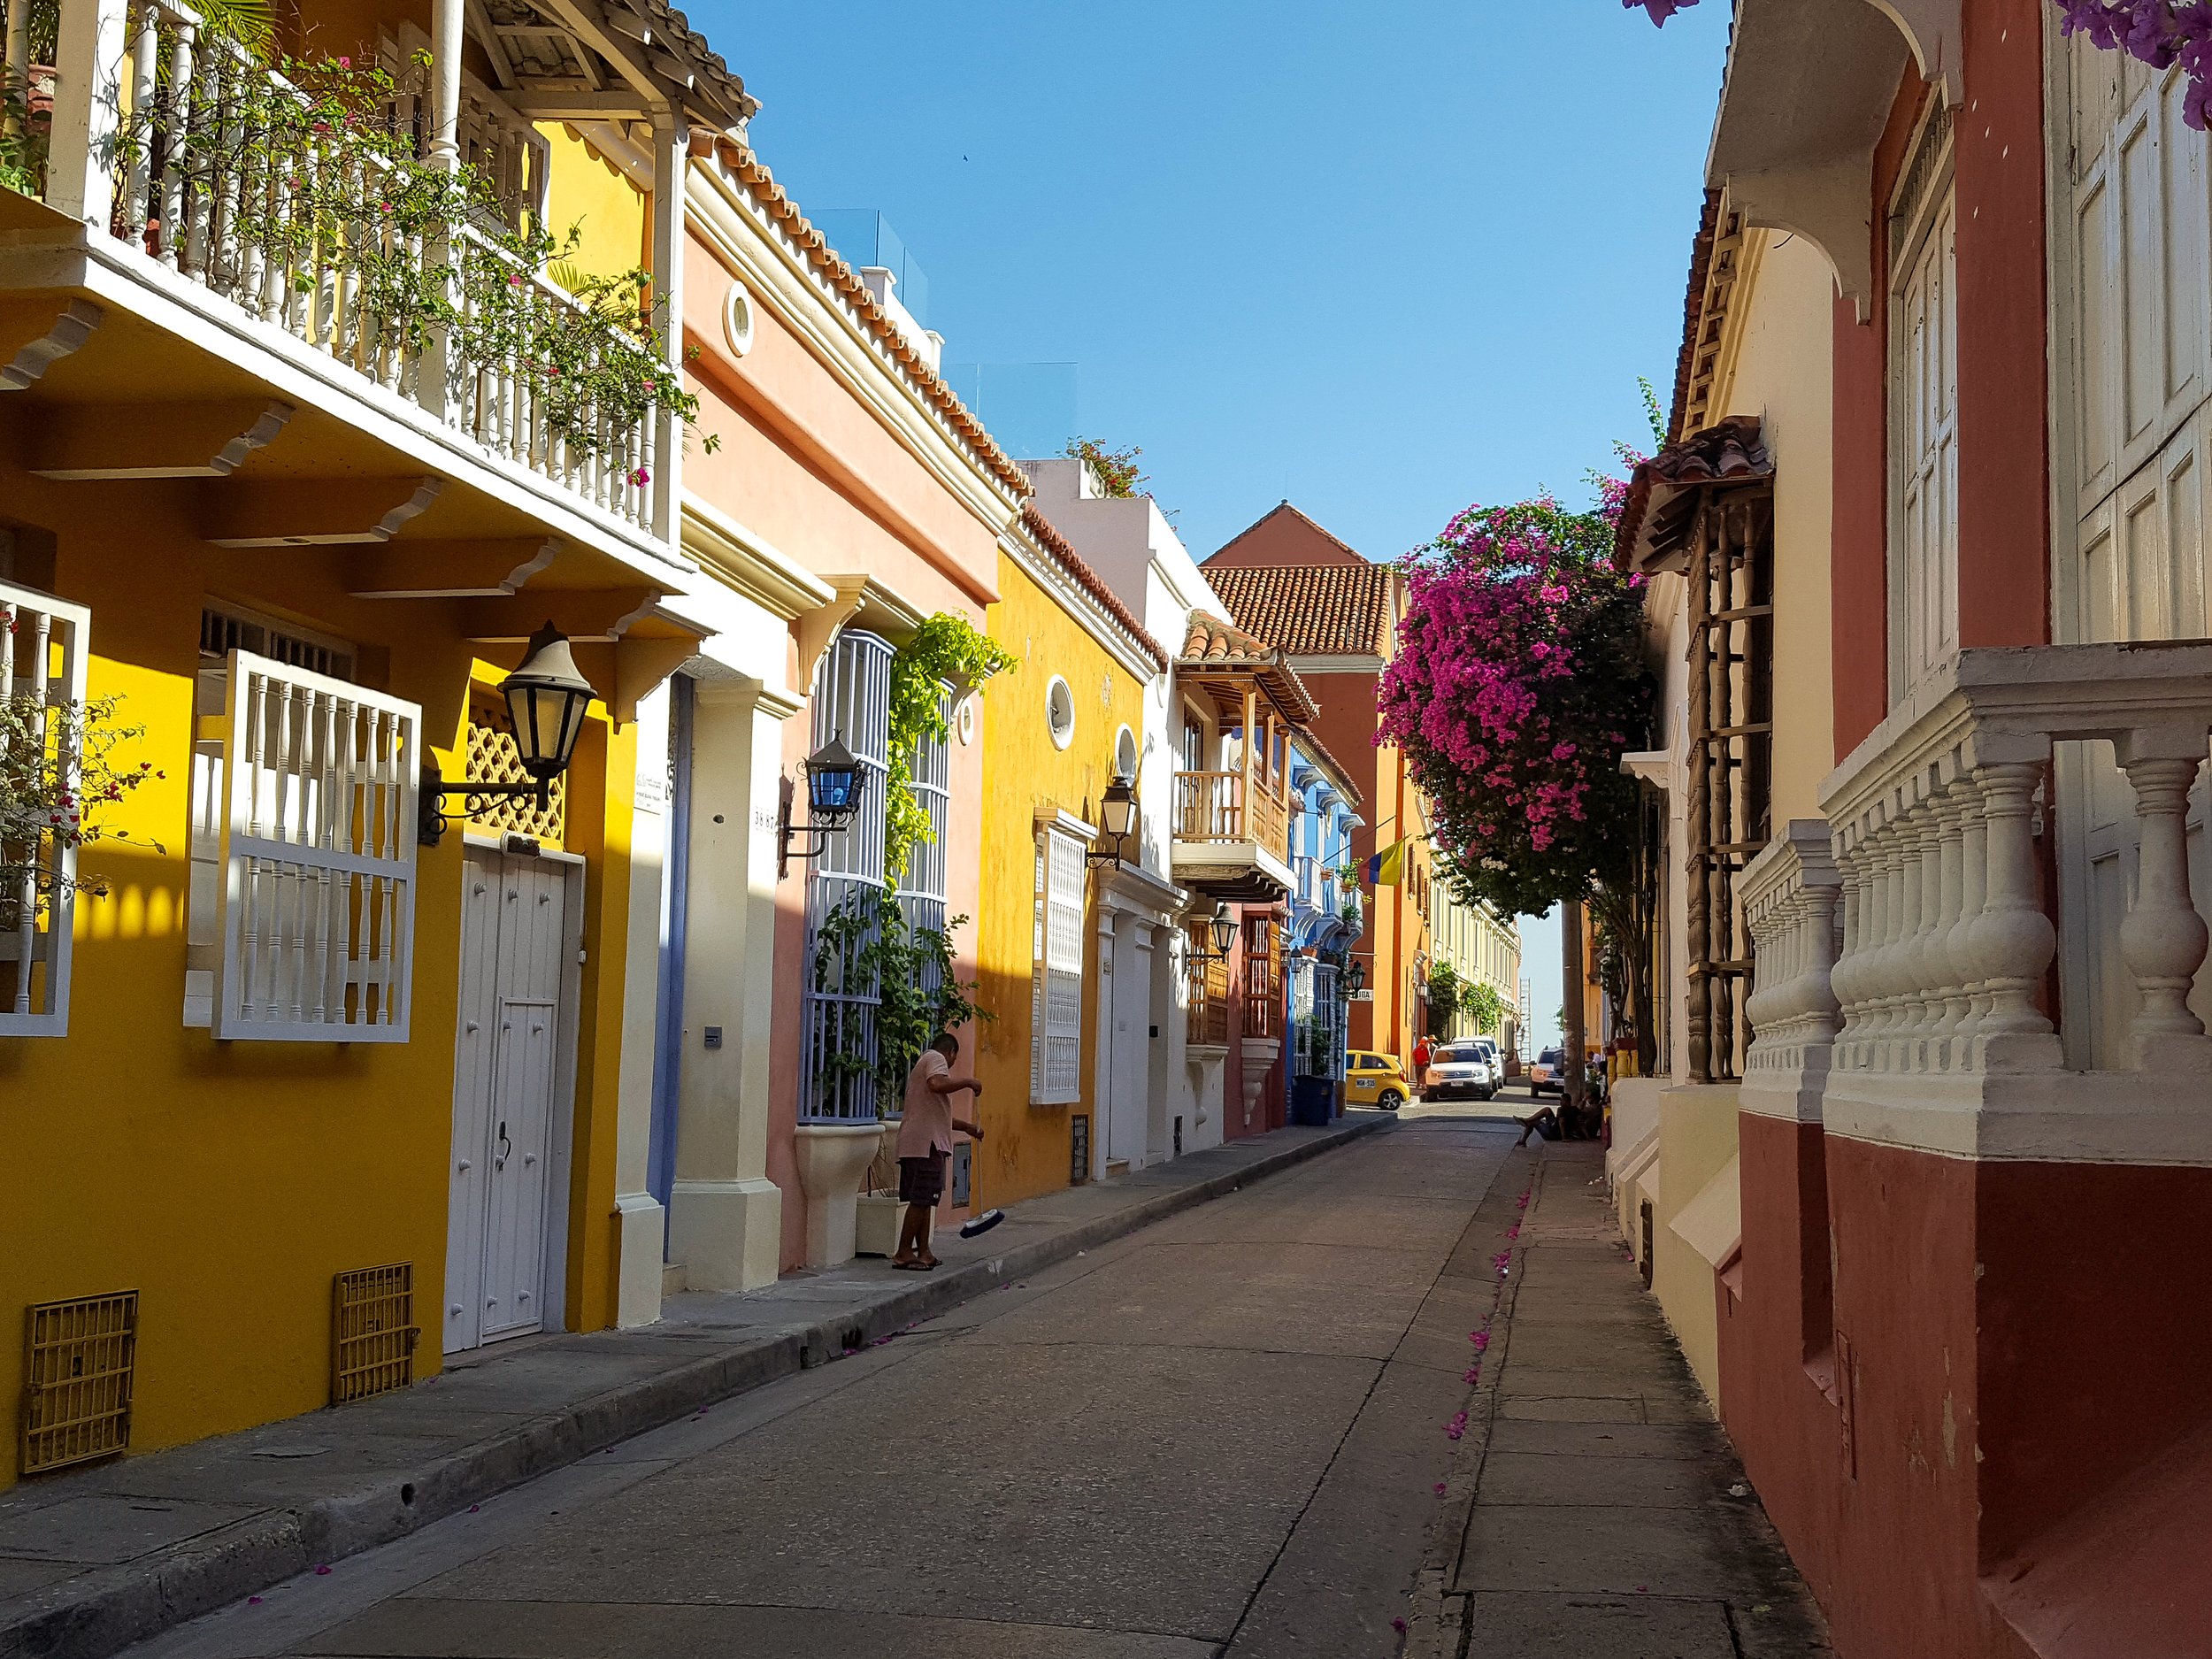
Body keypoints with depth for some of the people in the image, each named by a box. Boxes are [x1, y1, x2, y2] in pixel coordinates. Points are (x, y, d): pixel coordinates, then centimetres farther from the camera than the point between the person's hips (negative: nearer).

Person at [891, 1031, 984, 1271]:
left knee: (923, 1201, 11)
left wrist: (966, 1127, 43)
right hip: (927, 1142, -10)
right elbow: (937, 1084, -26)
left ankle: (923, 1253, 12)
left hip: (914, 1143, 10)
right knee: (920, 1201, -9)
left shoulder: (923, 1063, 29)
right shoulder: (936, 1058, -2)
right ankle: (903, 1253, -9)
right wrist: (968, 1082, -13)